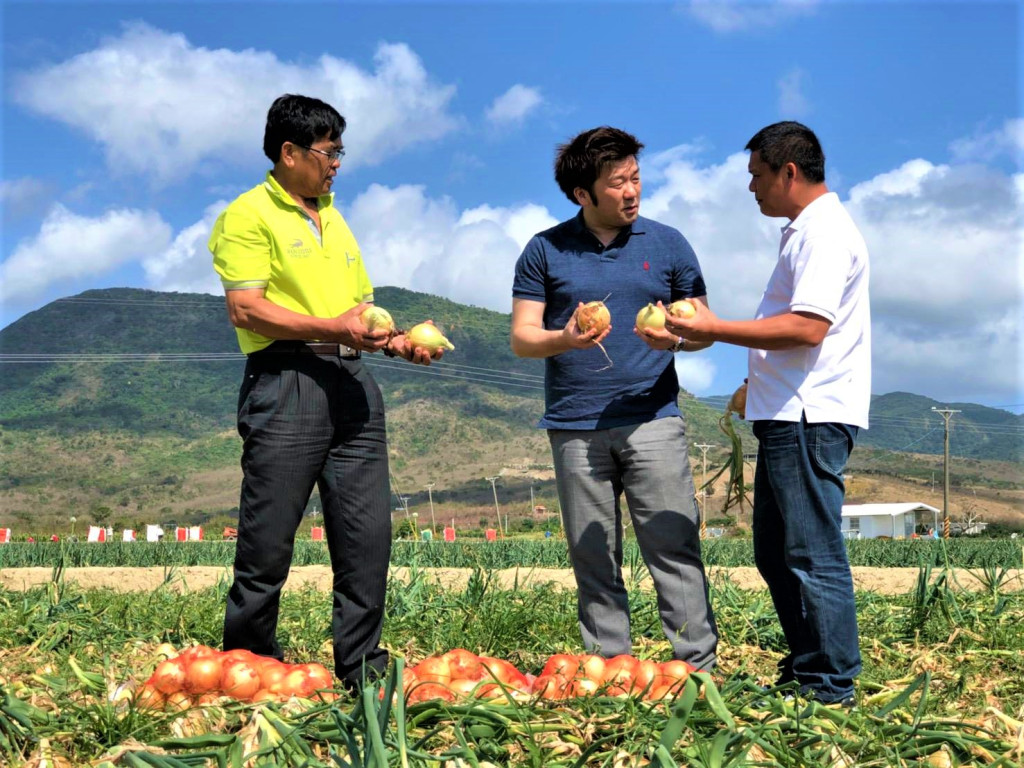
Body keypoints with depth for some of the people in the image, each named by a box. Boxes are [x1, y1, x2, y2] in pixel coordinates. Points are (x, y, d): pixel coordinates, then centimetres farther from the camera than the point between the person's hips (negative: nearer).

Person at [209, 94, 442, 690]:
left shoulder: (335, 220, 25)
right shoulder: (249, 216, 0)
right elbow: (246, 309, -11)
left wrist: (398, 341, 9)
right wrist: (332, 328, -18)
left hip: (352, 383, 7)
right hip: (285, 381, -7)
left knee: (368, 534, 3)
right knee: (268, 540, -2)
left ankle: (362, 666, 13)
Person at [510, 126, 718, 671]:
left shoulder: (667, 243, 10)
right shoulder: (545, 251, 7)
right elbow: (521, 338, 4)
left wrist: (677, 338, -12)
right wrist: (565, 339, -17)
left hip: (652, 419, 0)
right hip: (575, 428, 1)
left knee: (673, 543, -4)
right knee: (593, 556, 5)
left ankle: (698, 663, 2)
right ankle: (609, 663, 14)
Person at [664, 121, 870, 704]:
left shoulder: (825, 233, -12)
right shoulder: (808, 232, 21)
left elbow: (808, 328, -23)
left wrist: (715, 329, -20)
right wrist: (758, 382, 27)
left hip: (809, 420, -11)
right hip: (791, 416, 11)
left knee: (814, 556, -6)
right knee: (775, 552, 15)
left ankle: (831, 689, 1)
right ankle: (803, 670, 23)